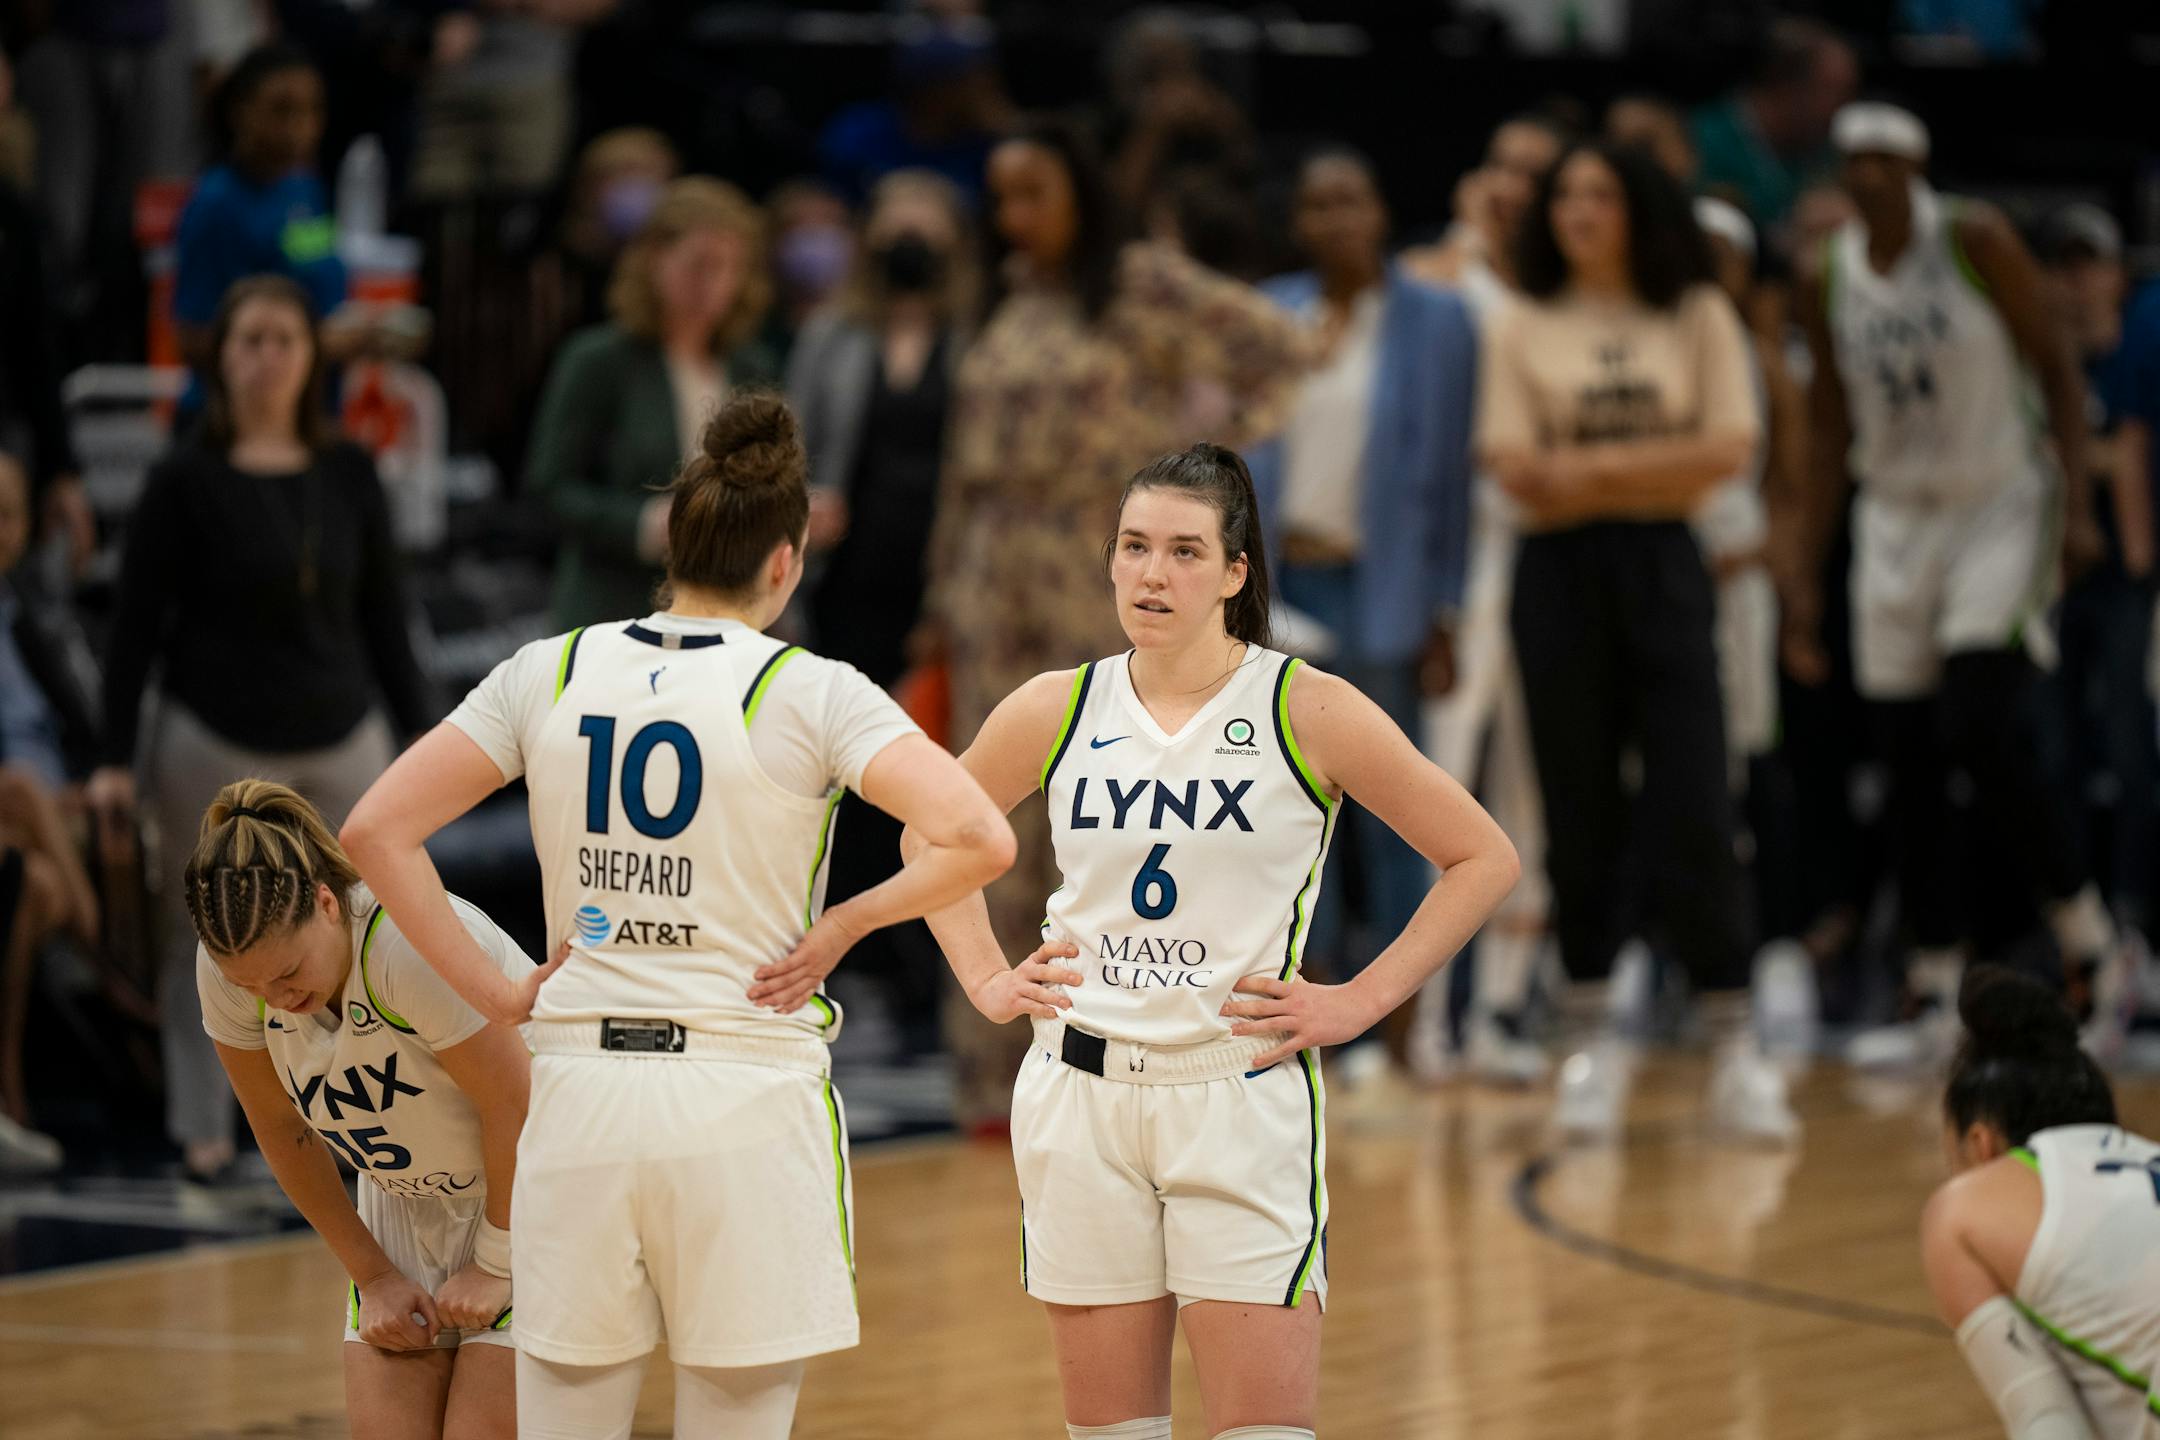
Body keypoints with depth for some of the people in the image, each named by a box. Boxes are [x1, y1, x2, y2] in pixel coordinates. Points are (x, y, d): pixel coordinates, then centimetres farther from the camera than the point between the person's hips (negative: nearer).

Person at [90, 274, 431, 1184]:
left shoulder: (349, 475, 5)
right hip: (214, 744, -3)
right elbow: (136, 623, -4)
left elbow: (383, 614, 10)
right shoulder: (186, 480, -4)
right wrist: (116, 758, -8)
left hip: (340, 739, 3)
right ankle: (203, 1129, 14)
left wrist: (420, 731, 9)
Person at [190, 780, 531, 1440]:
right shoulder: (229, 969, -14)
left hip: (535, 1199, -6)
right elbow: (283, 1130, 1)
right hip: (405, 1206, 6)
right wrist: (373, 1276, 4)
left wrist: (495, 1265, -12)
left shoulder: (412, 945, -33)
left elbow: (518, 1110, -24)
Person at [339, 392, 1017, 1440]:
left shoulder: (549, 674, 4)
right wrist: (840, 926, -3)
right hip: (749, 1095, -3)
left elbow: (376, 831, 1)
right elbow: (978, 841, -18)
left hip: (581, 1093, 3)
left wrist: (493, 995, 4)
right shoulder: (809, 694, -6)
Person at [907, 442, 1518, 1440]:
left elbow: (1483, 858, 0)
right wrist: (984, 979, 10)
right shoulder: (1056, 711, 4)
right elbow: (932, 837, 22)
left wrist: (1361, 1001, -5)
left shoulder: (1308, 713, -5)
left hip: (1241, 1099, -3)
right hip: (1080, 1096, 3)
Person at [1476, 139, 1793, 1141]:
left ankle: (1734, 1048, -5)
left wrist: (1593, 466, -9)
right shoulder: (1522, 328, 6)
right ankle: (1601, 1039, 11)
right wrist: (1656, 467, -11)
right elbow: (1519, 473, -4)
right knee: (1582, 811, 2)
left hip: (1664, 569, -1)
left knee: (1693, 804, -8)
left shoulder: (1698, 317, 6)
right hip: (1561, 573, 1)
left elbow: (1727, 450, -5)